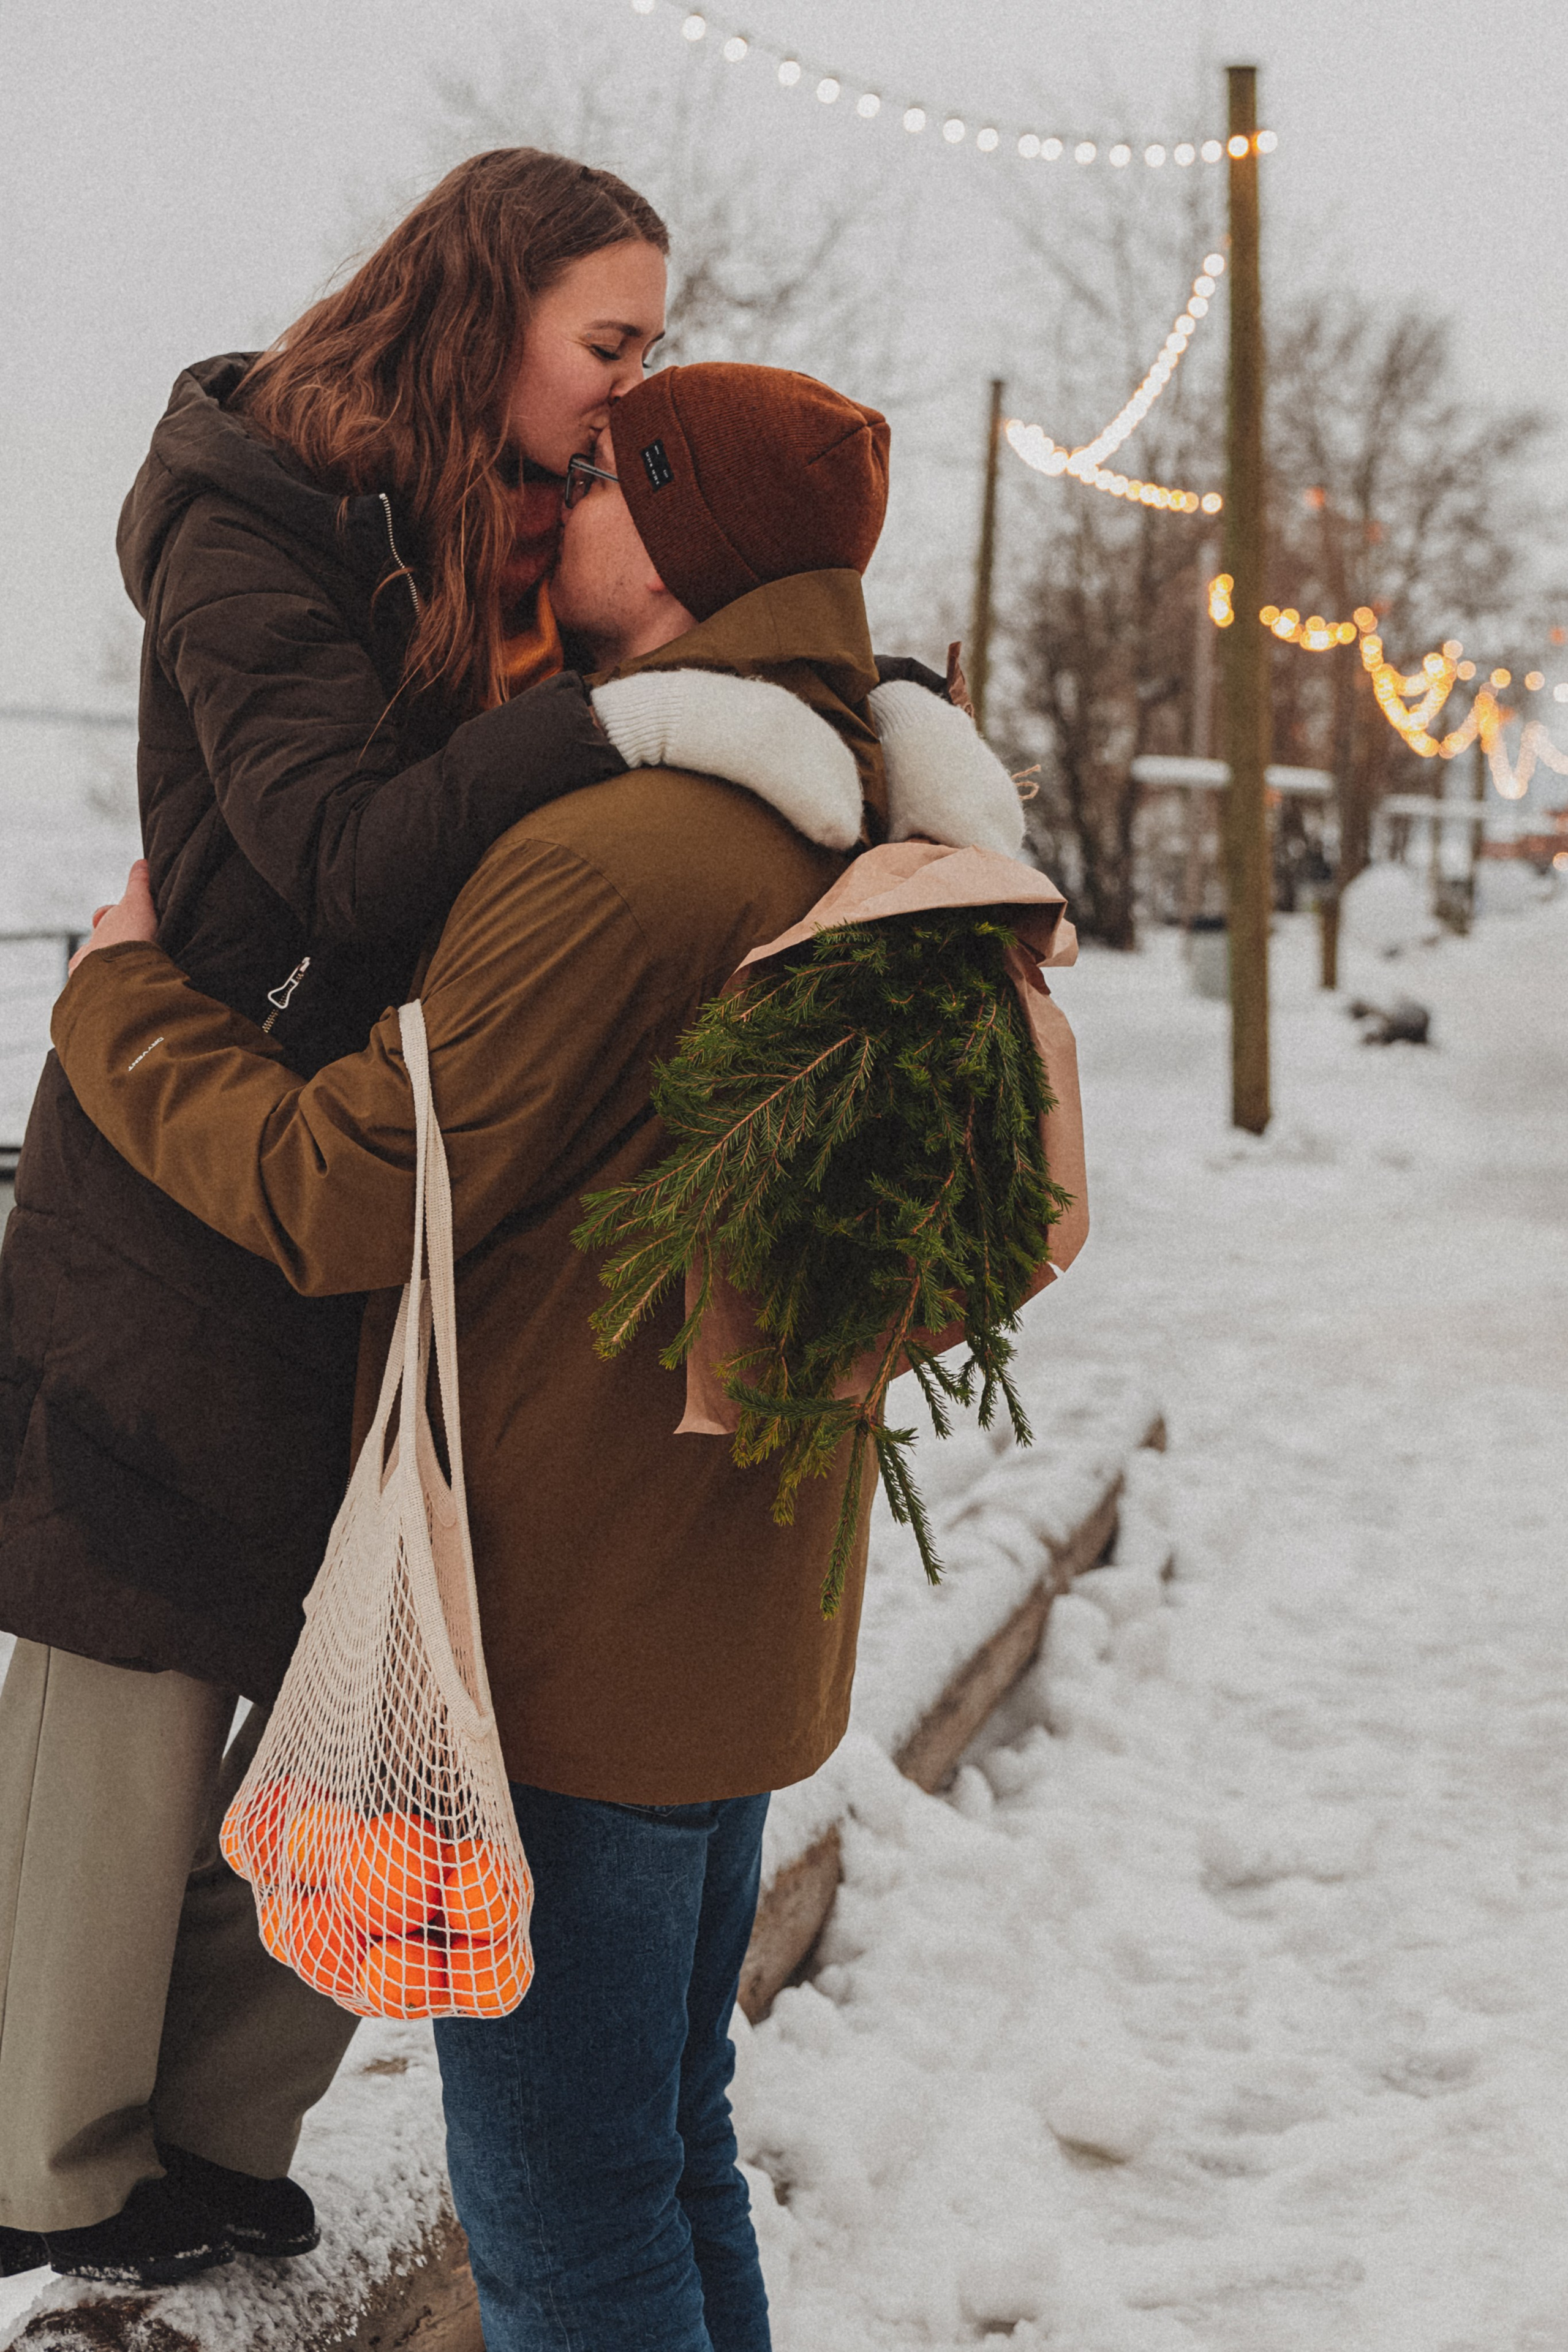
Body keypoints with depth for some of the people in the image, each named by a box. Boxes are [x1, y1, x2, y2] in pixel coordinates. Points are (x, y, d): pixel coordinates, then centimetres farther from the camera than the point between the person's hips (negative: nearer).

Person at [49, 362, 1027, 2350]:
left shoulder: (604, 866, -23)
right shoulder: (846, 846, 7)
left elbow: (341, 1196, -19)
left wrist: (116, 995, -2)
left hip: (565, 1642, -9)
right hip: (737, 1620, 9)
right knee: (670, 2151, 22)